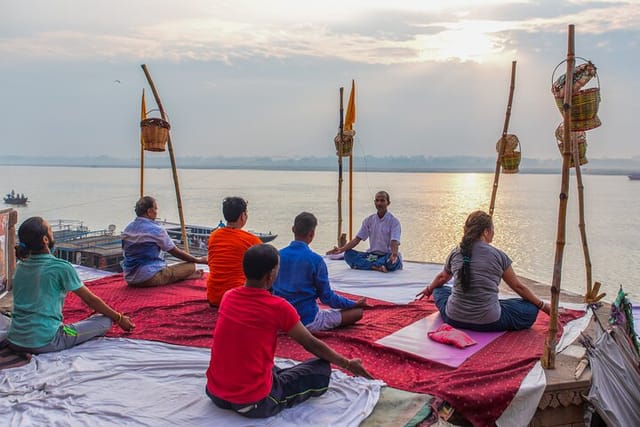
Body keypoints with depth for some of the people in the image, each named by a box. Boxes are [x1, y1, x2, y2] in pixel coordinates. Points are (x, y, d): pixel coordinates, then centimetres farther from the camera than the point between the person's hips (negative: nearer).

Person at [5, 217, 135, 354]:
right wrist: (119, 319, 9)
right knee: (105, 320, -2)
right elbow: (90, 300, -4)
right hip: (44, 342, -7)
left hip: (14, 342, 7)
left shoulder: (20, 267, 7)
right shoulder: (61, 267, -13)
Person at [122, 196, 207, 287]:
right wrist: (198, 260, 8)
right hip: (150, 279, -8)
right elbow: (176, 252, -5)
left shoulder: (127, 229, 7)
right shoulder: (156, 230, -14)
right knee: (190, 266, -4)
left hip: (130, 280, 8)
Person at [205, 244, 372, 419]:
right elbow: (312, 344, -4)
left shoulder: (228, 297, -1)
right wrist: (348, 364, 12)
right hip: (255, 404, -6)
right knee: (321, 370, 5)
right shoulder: (278, 307, -17)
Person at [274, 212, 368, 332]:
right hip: (308, 321, -6)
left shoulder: (279, 255, -4)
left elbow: (273, 289, 8)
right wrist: (354, 304, 3)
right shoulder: (315, 259, -18)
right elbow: (327, 297, -11)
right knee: (358, 311, 1)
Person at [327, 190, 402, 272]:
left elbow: (394, 242, -19)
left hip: (387, 256, -4)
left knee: (392, 261, -40)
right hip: (372, 255, 4)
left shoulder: (394, 221, -5)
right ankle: (376, 267, -31)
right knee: (348, 254, -19)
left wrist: (394, 254, -42)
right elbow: (357, 239, 3)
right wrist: (341, 249, -12)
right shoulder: (369, 220, 7)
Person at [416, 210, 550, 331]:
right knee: (530, 310, 13)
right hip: (488, 323, -3)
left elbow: (442, 278, 24)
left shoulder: (455, 254, 4)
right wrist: (543, 306, 23)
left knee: (440, 290, 32)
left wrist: (429, 289, 46)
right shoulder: (498, 255, -4)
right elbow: (518, 287, 8)